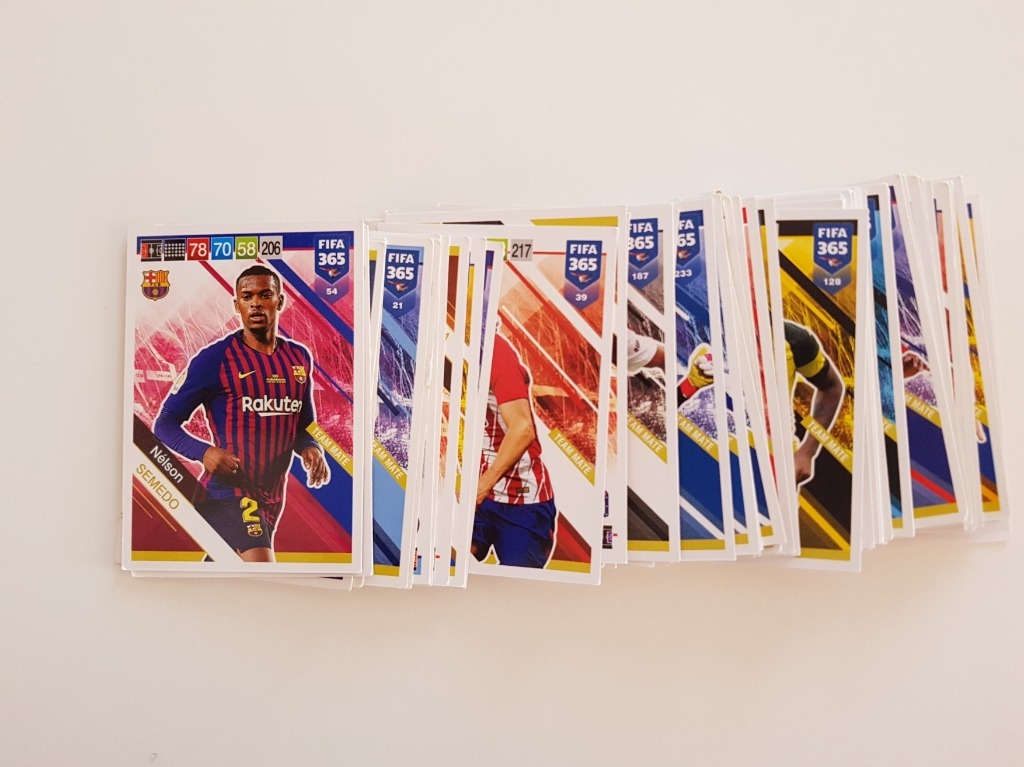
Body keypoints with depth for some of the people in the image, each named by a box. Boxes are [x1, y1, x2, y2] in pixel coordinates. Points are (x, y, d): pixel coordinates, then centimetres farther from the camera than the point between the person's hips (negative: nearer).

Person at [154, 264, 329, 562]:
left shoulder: (300, 358, 9)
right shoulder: (215, 358, -8)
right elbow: (165, 423, -4)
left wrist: (310, 449, -3)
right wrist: (204, 452, -23)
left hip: (272, 496, 6)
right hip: (228, 491, -6)